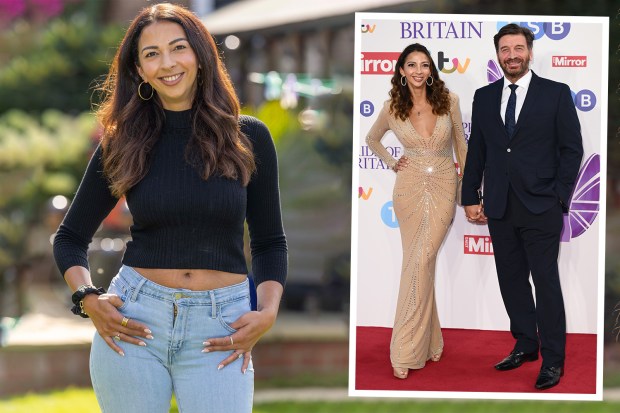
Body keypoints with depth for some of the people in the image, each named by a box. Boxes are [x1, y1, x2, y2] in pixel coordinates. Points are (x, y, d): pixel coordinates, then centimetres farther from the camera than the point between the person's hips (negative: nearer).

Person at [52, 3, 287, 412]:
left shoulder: (248, 138, 3)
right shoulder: (123, 144, 4)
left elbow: (269, 242, 11)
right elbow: (70, 238, 12)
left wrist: (267, 313, -5)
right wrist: (88, 299, -5)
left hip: (219, 331, -1)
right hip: (134, 321, 1)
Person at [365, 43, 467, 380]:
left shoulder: (448, 100, -4)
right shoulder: (392, 109, -1)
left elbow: (460, 144, 6)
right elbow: (372, 139, 19)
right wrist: (391, 163, 6)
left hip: (443, 187, -1)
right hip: (410, 187, 1)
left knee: (421, 262, -10)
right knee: (418, 263, 3)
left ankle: (406, 350, -6)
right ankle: (427, 341, 12)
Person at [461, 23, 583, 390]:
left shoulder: (556, 94, -1)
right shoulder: (484, 97, 9)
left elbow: (571, 149, -1)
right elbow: (477, 150, 11)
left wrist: (559, 198, -7)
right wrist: (470, 197, 7)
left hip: (541, 206, -4)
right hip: (499, 207, 4)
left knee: (546, 281, -4)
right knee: (511, 279, 8)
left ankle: (553, 360, 1)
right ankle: (526, 345, 20)